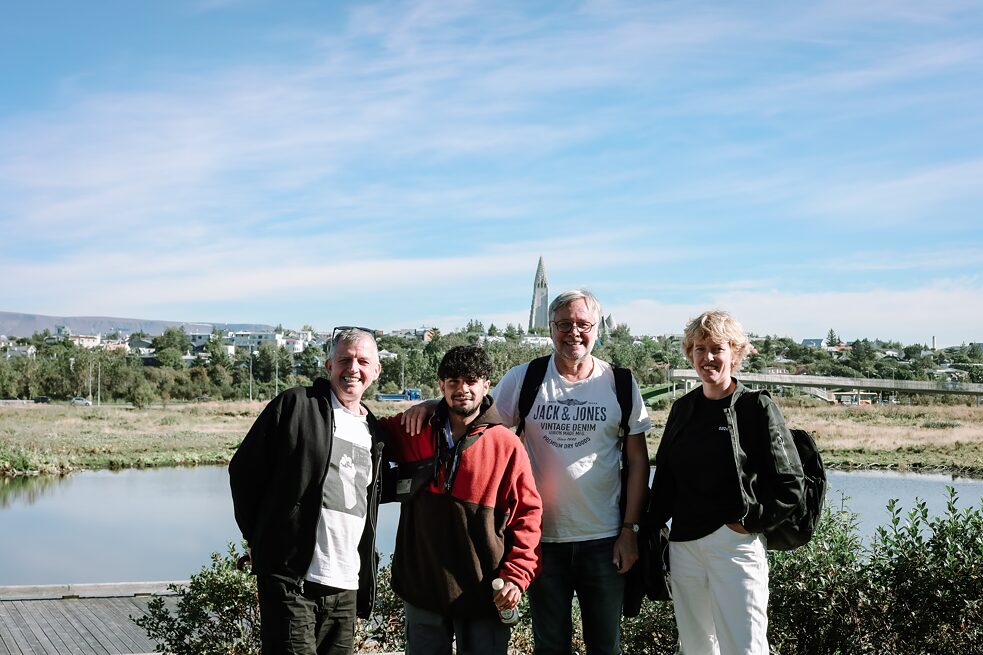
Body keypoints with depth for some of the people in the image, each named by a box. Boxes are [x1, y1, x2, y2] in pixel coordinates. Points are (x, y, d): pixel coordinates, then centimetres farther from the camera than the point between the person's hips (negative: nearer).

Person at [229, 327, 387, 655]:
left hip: (346, 590, 6)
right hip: (290, 581, -6)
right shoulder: (295, 404, -3)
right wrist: (257, 538, 3)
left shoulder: (374, 432, 15)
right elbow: (244, 469, -1)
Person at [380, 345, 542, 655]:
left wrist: (517, 575, -13)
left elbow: (527, 513, -5)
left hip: (484, 594, -2)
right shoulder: (414, 431, 2)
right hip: (422, 588, 3)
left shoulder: (507, 445, -5)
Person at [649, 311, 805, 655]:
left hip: (735, 543, -5)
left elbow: (790, 484, -5)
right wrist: (651, 527, 11)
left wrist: (751, 521, -9)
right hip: (683, 544, 6)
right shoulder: (683, 409, 12)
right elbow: (665, 477, 18)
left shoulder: (757, 407, -4)